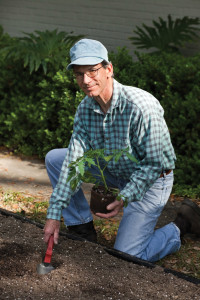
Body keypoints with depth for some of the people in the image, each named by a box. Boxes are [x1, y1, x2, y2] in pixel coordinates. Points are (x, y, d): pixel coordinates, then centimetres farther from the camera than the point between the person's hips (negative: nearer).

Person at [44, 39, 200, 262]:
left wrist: (124, 197, -36)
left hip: (151, 181, -7)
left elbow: (154, 164, -26)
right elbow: (73, 161, -13)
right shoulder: (85, 109, -10)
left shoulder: (141, 106, -32)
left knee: (125, 257, -14)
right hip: (115, 172, 7)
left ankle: (181, 225, 10)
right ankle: (82, 227, 9)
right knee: (54, 158, -1)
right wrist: (54, 214, -18)